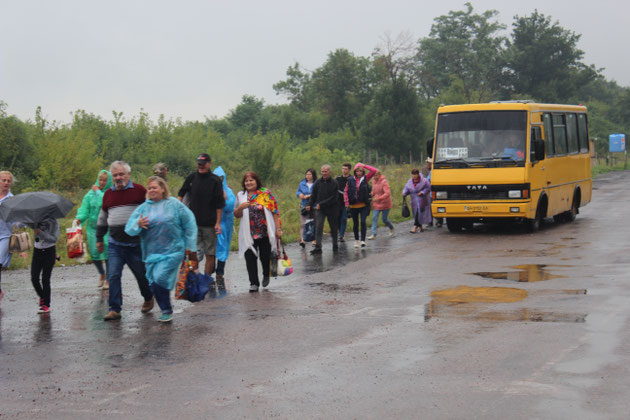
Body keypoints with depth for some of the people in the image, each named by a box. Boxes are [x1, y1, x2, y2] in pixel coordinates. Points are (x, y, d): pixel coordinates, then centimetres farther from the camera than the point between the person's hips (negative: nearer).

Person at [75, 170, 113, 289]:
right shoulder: (91, 193, 7)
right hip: (92, 227, 3)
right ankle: (102, 274, 29)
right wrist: (80, 218, -15)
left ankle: (108, 279, 12)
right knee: (94, 252, 2)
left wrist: (98, 192, -11)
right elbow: (84, 208, 3)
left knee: (107, 251, -5)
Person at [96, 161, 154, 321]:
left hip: (136, 243, -3)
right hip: (115, 244, 3)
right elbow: (102, 218, 22)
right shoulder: (108, 194, 11)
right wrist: (99, 239, 25)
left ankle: (148, 298, 36)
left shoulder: (139, 191, -3)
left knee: (142, 274, 10)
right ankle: (115, 309, -1)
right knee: (113, 276, -6)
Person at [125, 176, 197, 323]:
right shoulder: (143, 208, 5)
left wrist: (190, 246, 2)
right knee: (154, 284, 6)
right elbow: (129, 229, 0)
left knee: (160, 279, -18)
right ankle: (166, 311, 25)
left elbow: (189, 224, 3)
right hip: (151, 253, 4)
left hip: (172, 251, -4)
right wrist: (138, 224, -22)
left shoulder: (174, 204, -2)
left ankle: (167, 311, -1)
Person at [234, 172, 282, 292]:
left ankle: (266, 275, 32)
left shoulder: (266, 194, 3)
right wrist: (240, 207, -10)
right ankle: (254, 283, 6)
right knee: (250, 258, -2)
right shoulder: (240, 195, 10)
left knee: (265, 256, 3)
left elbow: (275, 212, 3)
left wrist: (278, 229, -3)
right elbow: (236, 215, 12)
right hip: (248, 234, 2)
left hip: (265, 232, -2)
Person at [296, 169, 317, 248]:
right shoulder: (302, 183, 10)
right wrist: (300, 194, -3)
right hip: (304, 206, 3)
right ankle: (302, 239, -17)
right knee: (303, 223, -9)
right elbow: (297, 192, 20)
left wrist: (309, 196, -19)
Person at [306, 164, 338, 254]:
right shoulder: (318, 182, 5)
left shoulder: (334, 183, -5)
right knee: (318, 227, -11)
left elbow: (333, 198, -11)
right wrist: (309, 205, -1)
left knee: (333, 228, 10)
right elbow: (313, 195, 13)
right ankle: (318, 248, -15)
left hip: (331, 209, -2)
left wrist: (321, 204, -16)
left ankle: (335, 245, 26)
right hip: (319, 209, 2)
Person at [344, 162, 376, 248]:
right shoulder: (350, 180, 0)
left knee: (363, 222, -13)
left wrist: (364, 165, -4)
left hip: (364, 205, -1)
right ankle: (356, 240, 26)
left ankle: (363, 240, -11)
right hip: (353, 205, 1)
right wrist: (347, 204, -3)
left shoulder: (365, 178, 1)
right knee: (355, 223, 11)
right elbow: (345, 192, 3)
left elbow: (374, 170, -7)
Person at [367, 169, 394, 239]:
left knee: (384, 219, 2)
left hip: (385, 204, -6)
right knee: (374, 218, -3)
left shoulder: (384, 182, -19)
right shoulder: (374, 182, 5)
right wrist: (372, 197, 10)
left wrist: (379, 198, -37)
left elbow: (387, 193, -28)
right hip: (377, 204, 6)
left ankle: (392, 228, 31)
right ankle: (374, 234, -1)